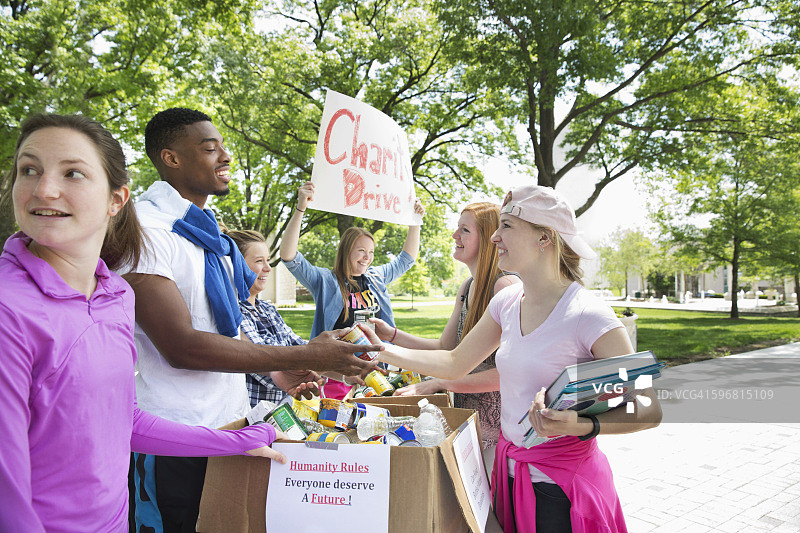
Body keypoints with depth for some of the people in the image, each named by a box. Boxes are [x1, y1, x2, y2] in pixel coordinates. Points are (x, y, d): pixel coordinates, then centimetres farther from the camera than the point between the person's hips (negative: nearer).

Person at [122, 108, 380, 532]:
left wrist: (278, 371, 8)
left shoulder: (206, 231, 11)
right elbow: (180, 346, -24)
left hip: (228, 420, 8)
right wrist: (305, 356, -23)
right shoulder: (143, 230, -17)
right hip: (174, 440, -8)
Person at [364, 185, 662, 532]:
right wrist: (383, 350, 2)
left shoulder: (589, 317, -21)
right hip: (510, 471, 6)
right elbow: (455, 364, 7)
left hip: (562, 484, -6)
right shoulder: (506, 302, -1)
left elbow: (649, 411, -17)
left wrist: (582, 426, -33)